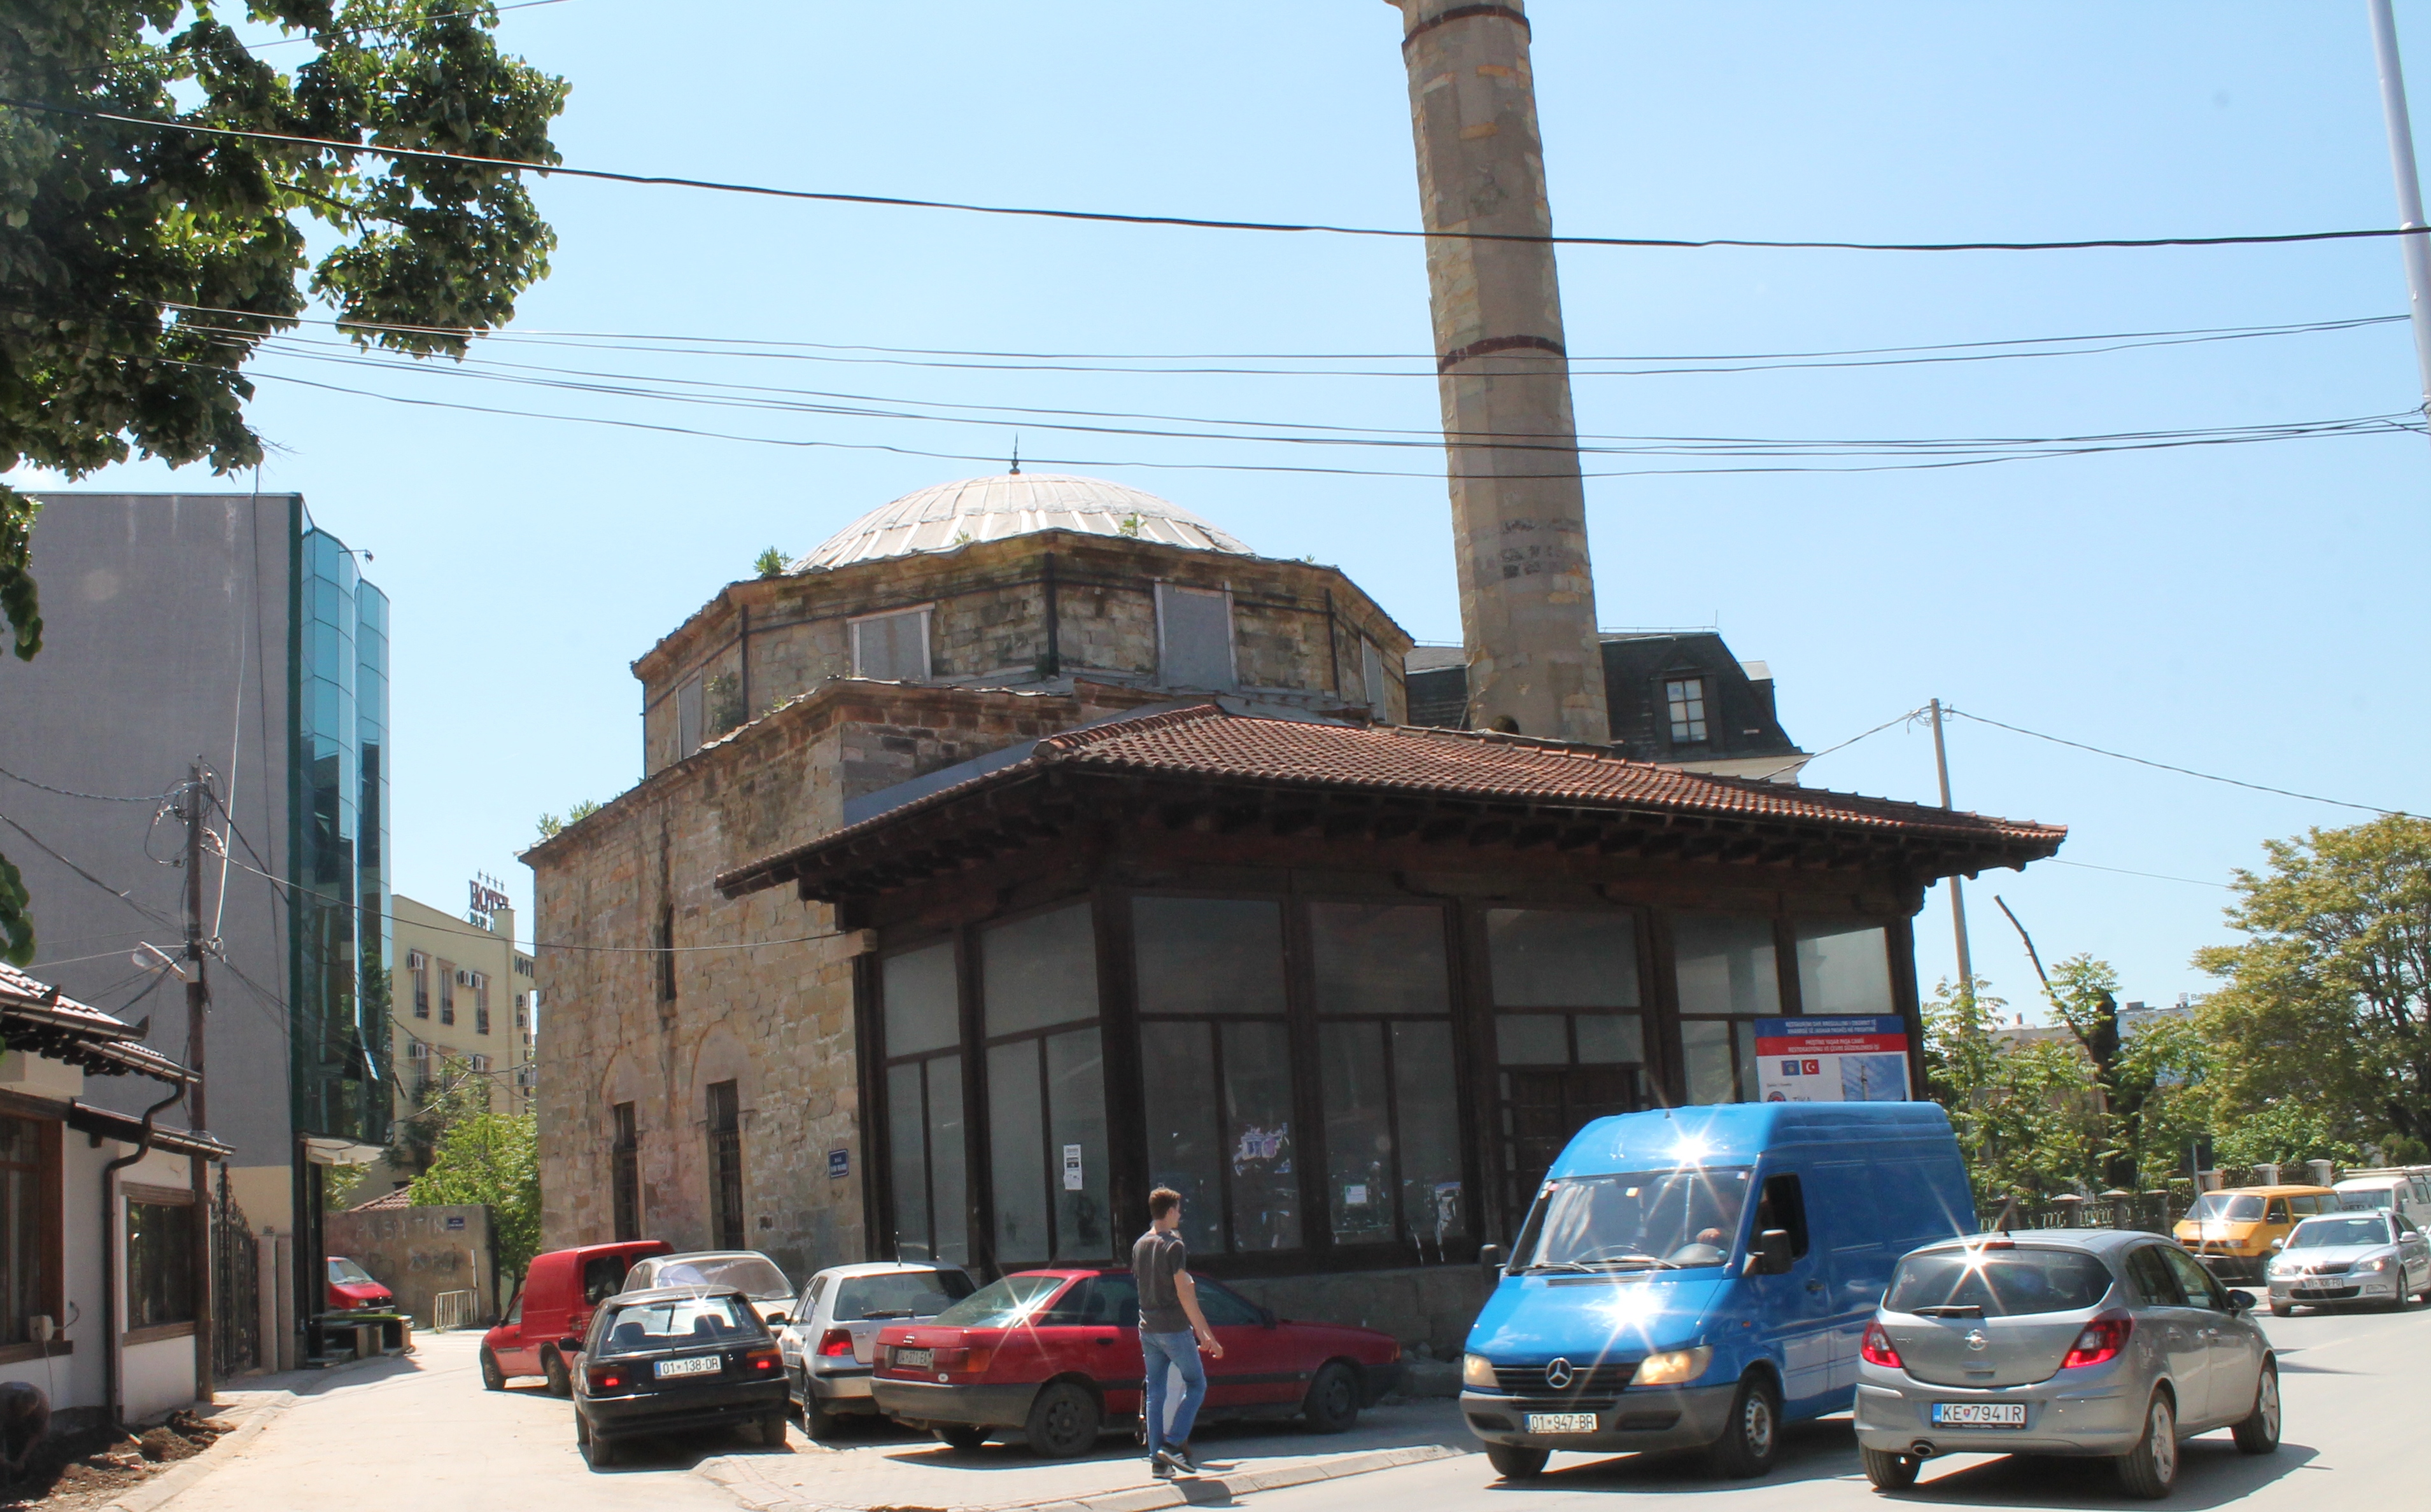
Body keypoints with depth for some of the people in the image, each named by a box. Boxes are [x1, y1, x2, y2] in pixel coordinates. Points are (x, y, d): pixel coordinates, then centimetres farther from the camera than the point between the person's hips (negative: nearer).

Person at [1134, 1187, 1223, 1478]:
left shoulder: (1139, 1245, 11)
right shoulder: (1173, 1245, -12)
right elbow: (1183, 1293, -17)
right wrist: (1204, 1333, -15)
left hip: (1148, 1329, 7)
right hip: (1174, 1328, -7)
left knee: (1155, 1391, 8)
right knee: (1196, 1384, 4)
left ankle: (1158, 1460, 6)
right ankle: (1173, 1443, -7)